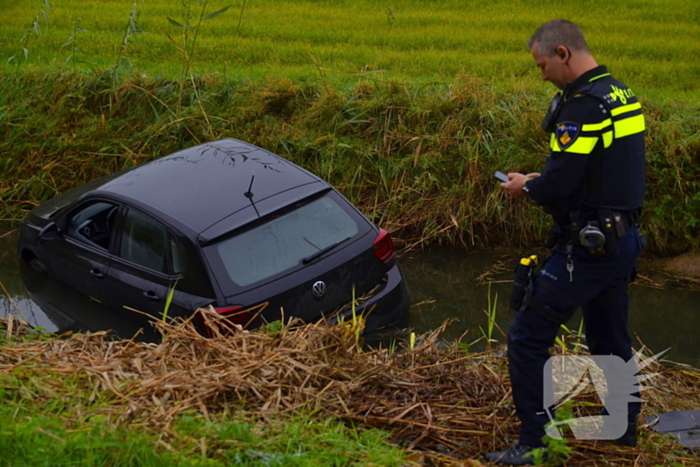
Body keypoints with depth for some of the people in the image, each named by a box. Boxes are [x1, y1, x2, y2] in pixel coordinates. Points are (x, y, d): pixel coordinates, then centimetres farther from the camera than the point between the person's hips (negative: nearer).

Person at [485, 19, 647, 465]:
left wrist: (525, 187, -3)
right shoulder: (624, 94, 10)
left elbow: (558, 184, -24)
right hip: (624, 239, 10)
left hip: (587, 246, -10)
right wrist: (541, 180, 12)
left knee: (528, 337, -1)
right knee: (610, 337, 24)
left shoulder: (583, 105, -20)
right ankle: (626, 425, 40)